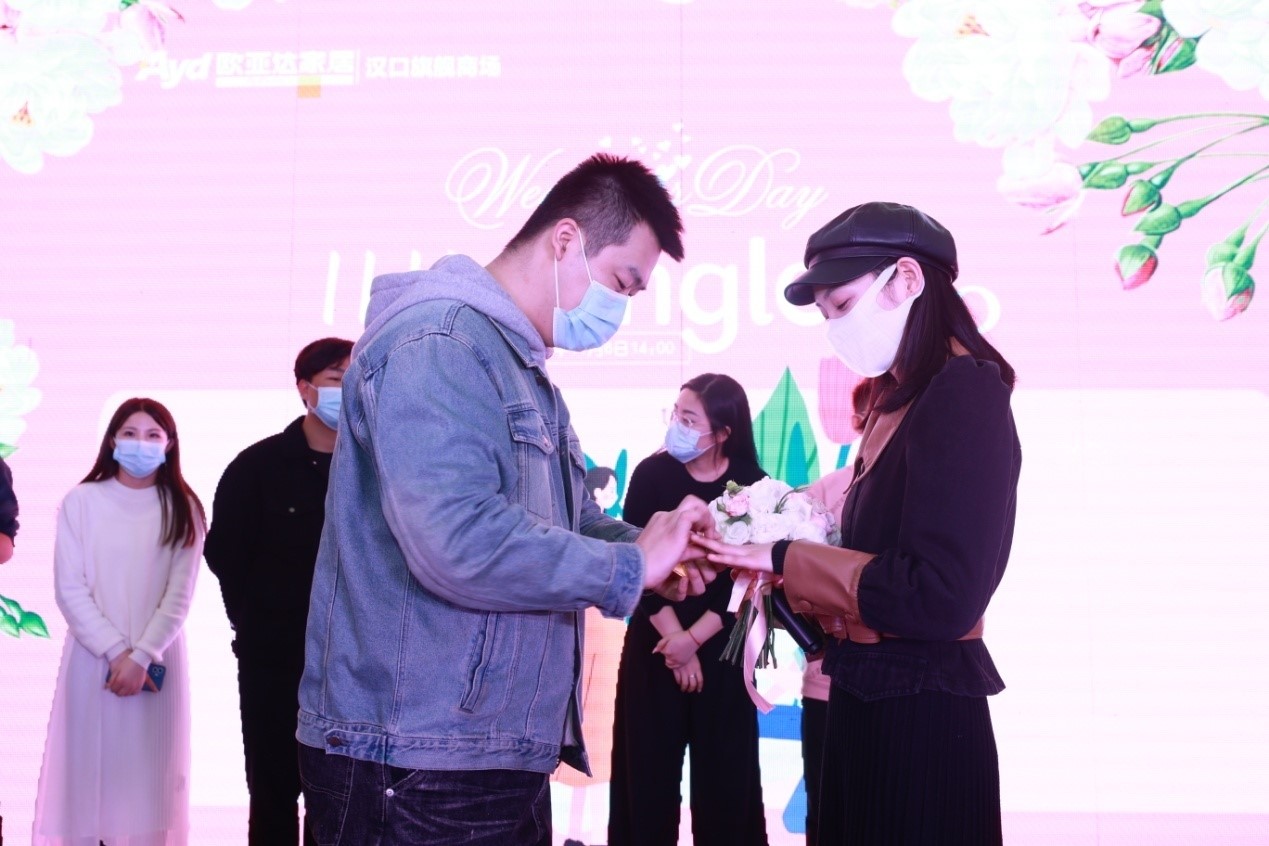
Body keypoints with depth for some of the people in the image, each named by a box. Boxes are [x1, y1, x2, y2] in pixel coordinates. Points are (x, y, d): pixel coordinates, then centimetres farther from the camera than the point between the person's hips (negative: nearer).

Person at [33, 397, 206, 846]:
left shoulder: (183, 509, 3)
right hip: (93, 658, 0)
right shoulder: (81, 501, 1)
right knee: (89, 768, 2)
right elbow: (69, 590, -4)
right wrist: (116, 652, -11)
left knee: (148, 771, 3)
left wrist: (141, 656, -12)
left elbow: (179, 595, -3)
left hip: (156, 661, 0)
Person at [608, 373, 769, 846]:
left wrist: (694, 637, -14)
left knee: (723, 771, 4)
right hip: (654, 645, 0)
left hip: (721, 650, 0)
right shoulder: (652, 474, -3)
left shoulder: (751, 487, -4)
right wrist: (674, 638, -12)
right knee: (650, 770, 3)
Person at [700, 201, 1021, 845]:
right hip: (869, 700, 9)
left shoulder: (965, 394, -15)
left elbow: (944, 596, -23)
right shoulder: (899, 404, 12)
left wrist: (786, 560, -16)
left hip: (923, 716, -9)